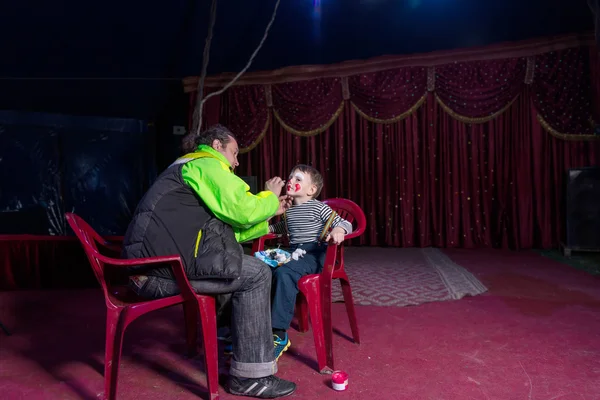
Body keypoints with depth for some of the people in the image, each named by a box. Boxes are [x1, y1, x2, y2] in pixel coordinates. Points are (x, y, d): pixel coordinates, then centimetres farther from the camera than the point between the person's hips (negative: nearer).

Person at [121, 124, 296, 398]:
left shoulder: (189, 167, 30)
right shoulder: (206, 163, -1)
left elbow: (228, 227, 24)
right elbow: (241, 211, -14)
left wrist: (269, 212, 24)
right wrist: (270, 196, 7)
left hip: (152, 263, 11)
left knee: (243, 267, 22)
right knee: (256, 275, -9)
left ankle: (231, 339, 27)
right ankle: (250, 375, -6)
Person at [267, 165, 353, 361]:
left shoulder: (319, 207, 1)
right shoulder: (288, 211, 21)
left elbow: (346, 224, -7)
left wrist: (338, 230, -29)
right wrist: (267, 227, 28)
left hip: (314, 254, -6)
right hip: (292, 253, 6)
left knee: (283, 273, -35)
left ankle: (279, 334, -32)